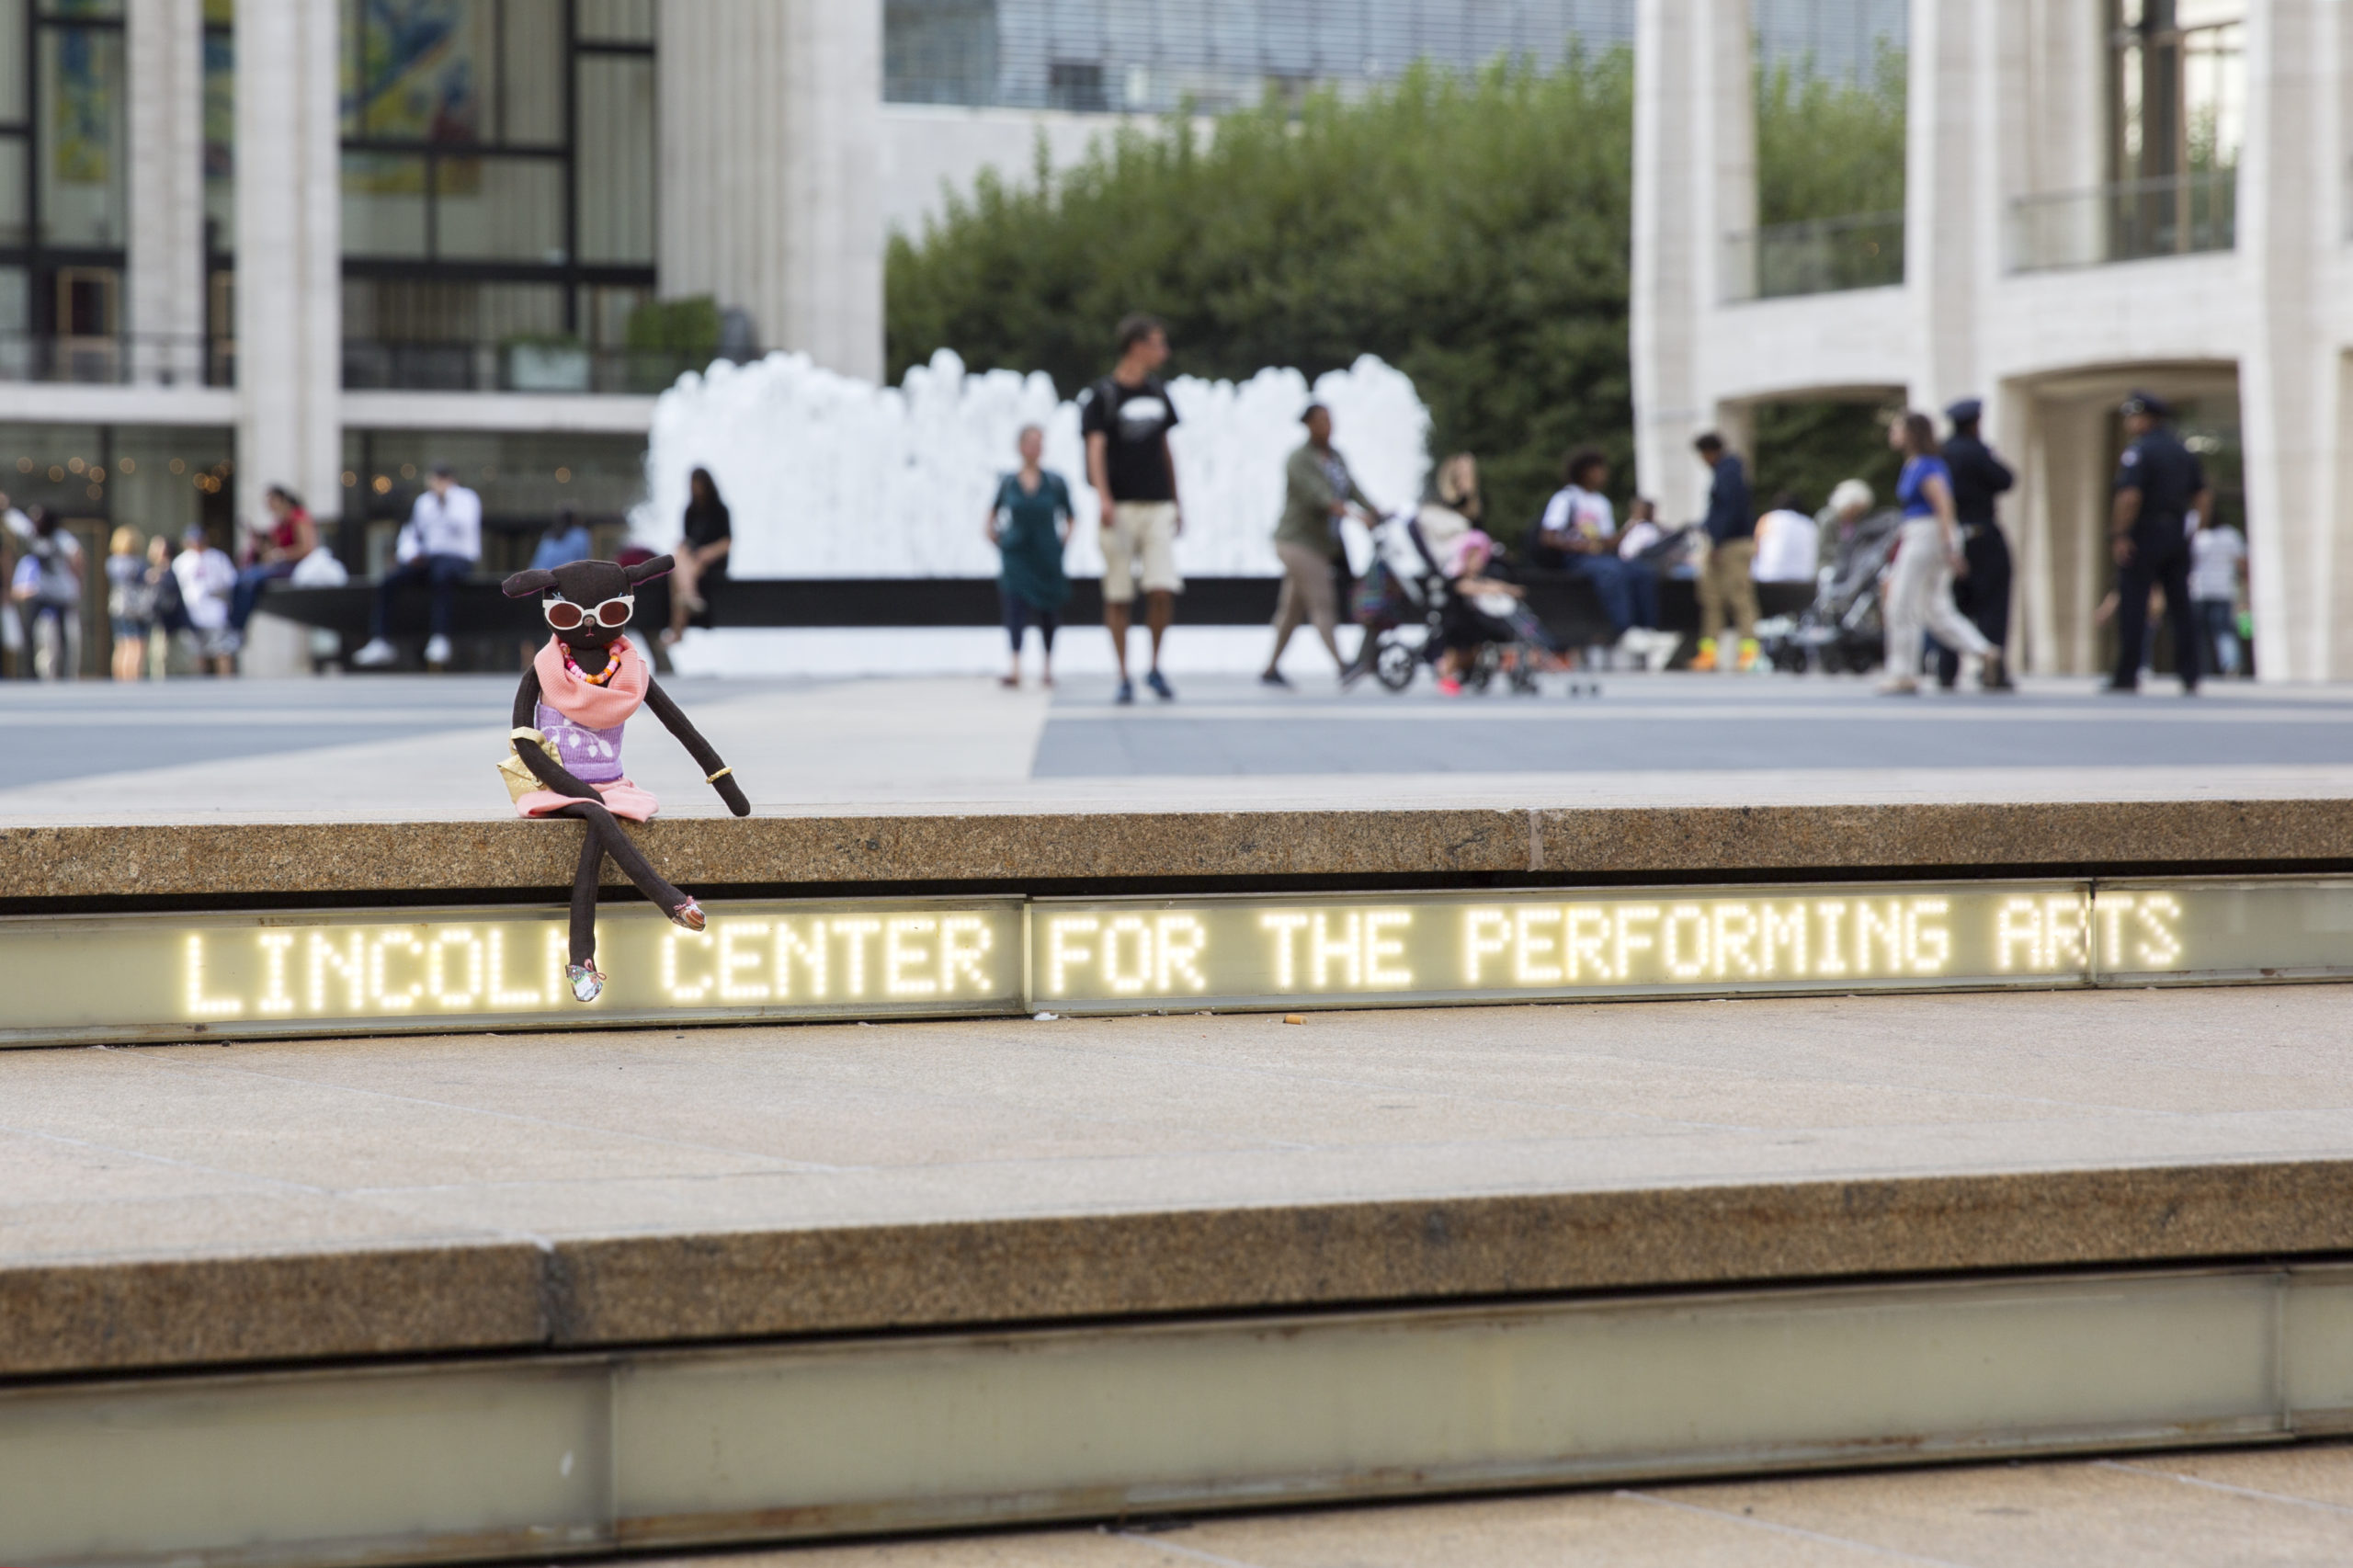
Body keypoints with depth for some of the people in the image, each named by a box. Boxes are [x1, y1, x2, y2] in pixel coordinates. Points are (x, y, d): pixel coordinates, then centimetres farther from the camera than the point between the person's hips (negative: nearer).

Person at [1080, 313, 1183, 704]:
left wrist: (1176, 503, 21)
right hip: (1120, 508, -4)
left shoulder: (1158, 393, 14)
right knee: (1118, 597, 0)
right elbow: (1096, 448, -14)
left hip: (1157, 507, 4)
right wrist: (1103, 499, -28)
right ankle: (1124, 677, 7)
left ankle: (1155, 668, 8)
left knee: (1163, 590, -9)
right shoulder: (1101, 395, -4)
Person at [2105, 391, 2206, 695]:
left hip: (2144, 534, -7)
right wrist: (2192, 526, 15)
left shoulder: (2138, 452, -11)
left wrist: (2119, 535, -17)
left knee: (2132, 606, -2)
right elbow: (2203, 497, 13)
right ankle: (2189, 678, 4)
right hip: (2178, 536, 7)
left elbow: (2130, 497, -21)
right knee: (2181, 607, 7)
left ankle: (2127, 675, -3)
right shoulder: (2185, 453, 13)